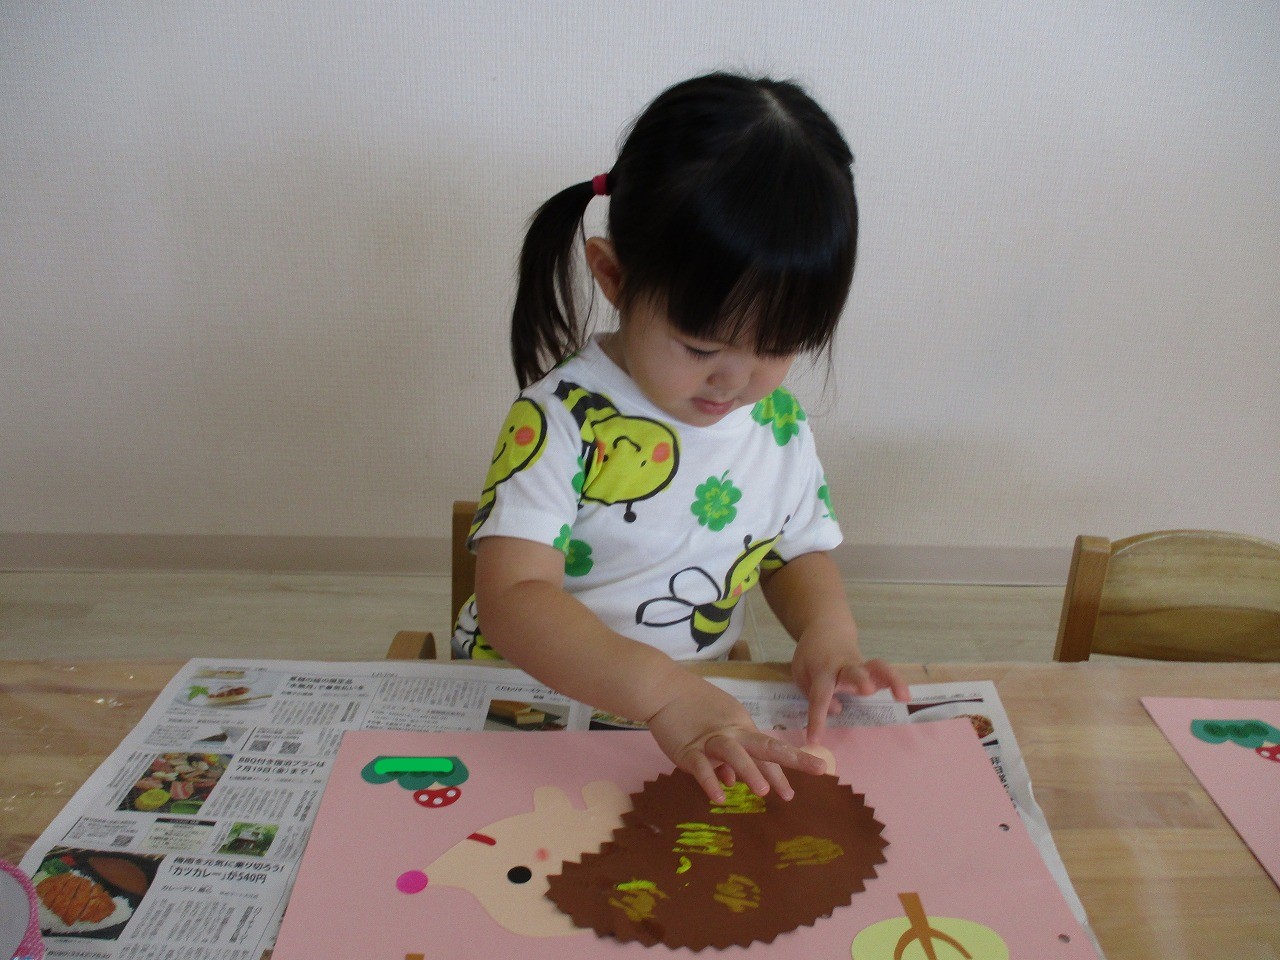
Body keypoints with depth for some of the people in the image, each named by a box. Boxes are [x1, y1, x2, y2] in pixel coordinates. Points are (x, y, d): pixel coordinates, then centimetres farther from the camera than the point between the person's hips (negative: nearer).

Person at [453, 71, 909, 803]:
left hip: (711, 713, 4)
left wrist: (828, 629, -10)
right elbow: (512, 599, -27)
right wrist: (661, 692, -40)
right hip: (532, 706, -4)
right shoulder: (562, 419, -18)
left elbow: (799, 552, 13)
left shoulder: (778, 419, 0)